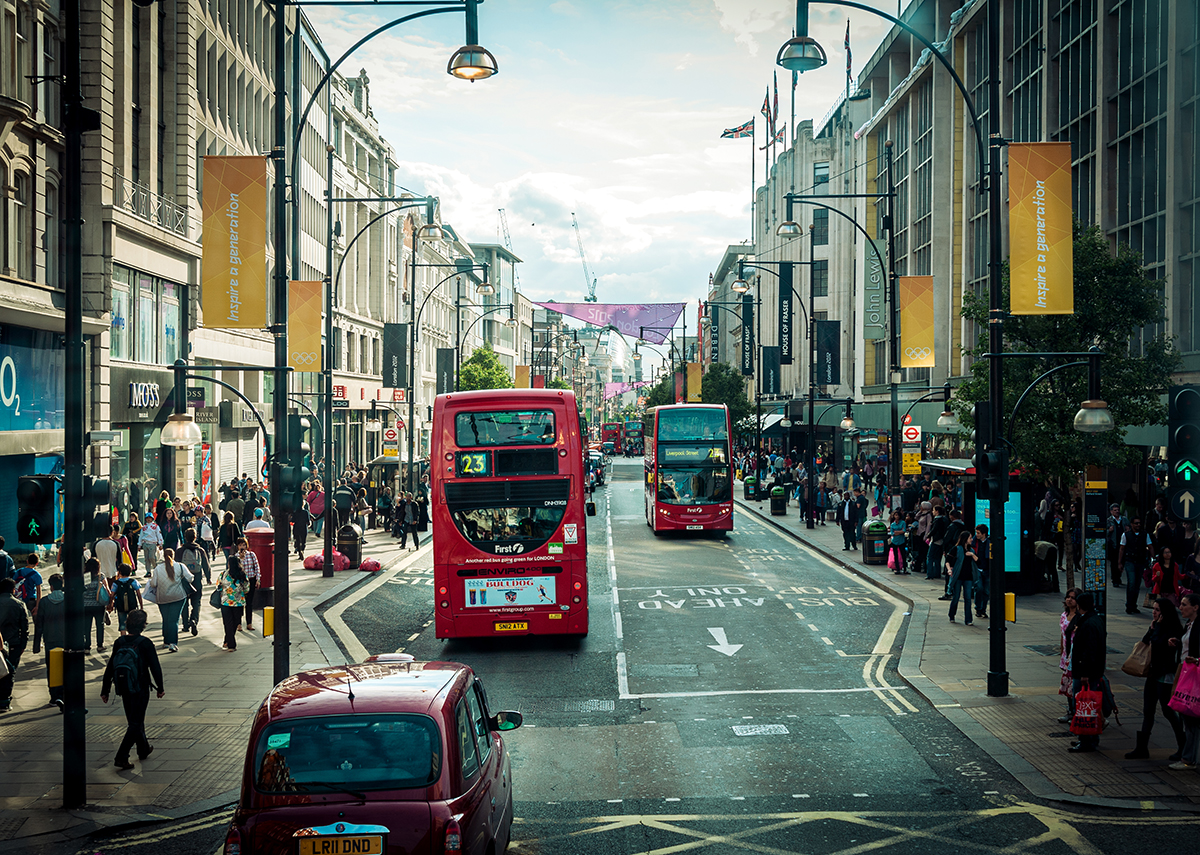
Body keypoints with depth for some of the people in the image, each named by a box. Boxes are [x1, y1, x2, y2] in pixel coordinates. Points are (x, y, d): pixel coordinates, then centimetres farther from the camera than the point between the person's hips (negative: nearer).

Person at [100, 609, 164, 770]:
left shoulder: (119, 643, -2)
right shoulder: (145, 643, -15)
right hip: (140, 688, -5)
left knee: (135, 720, 21)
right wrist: (160, 688, 1)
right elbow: (155, 667, -12)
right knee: (136, 723, 1)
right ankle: (121, 757, -9)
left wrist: (105, 690, 9)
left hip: (124, 690, 5)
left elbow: (110, 668, 2)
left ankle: (143, 749, 39)